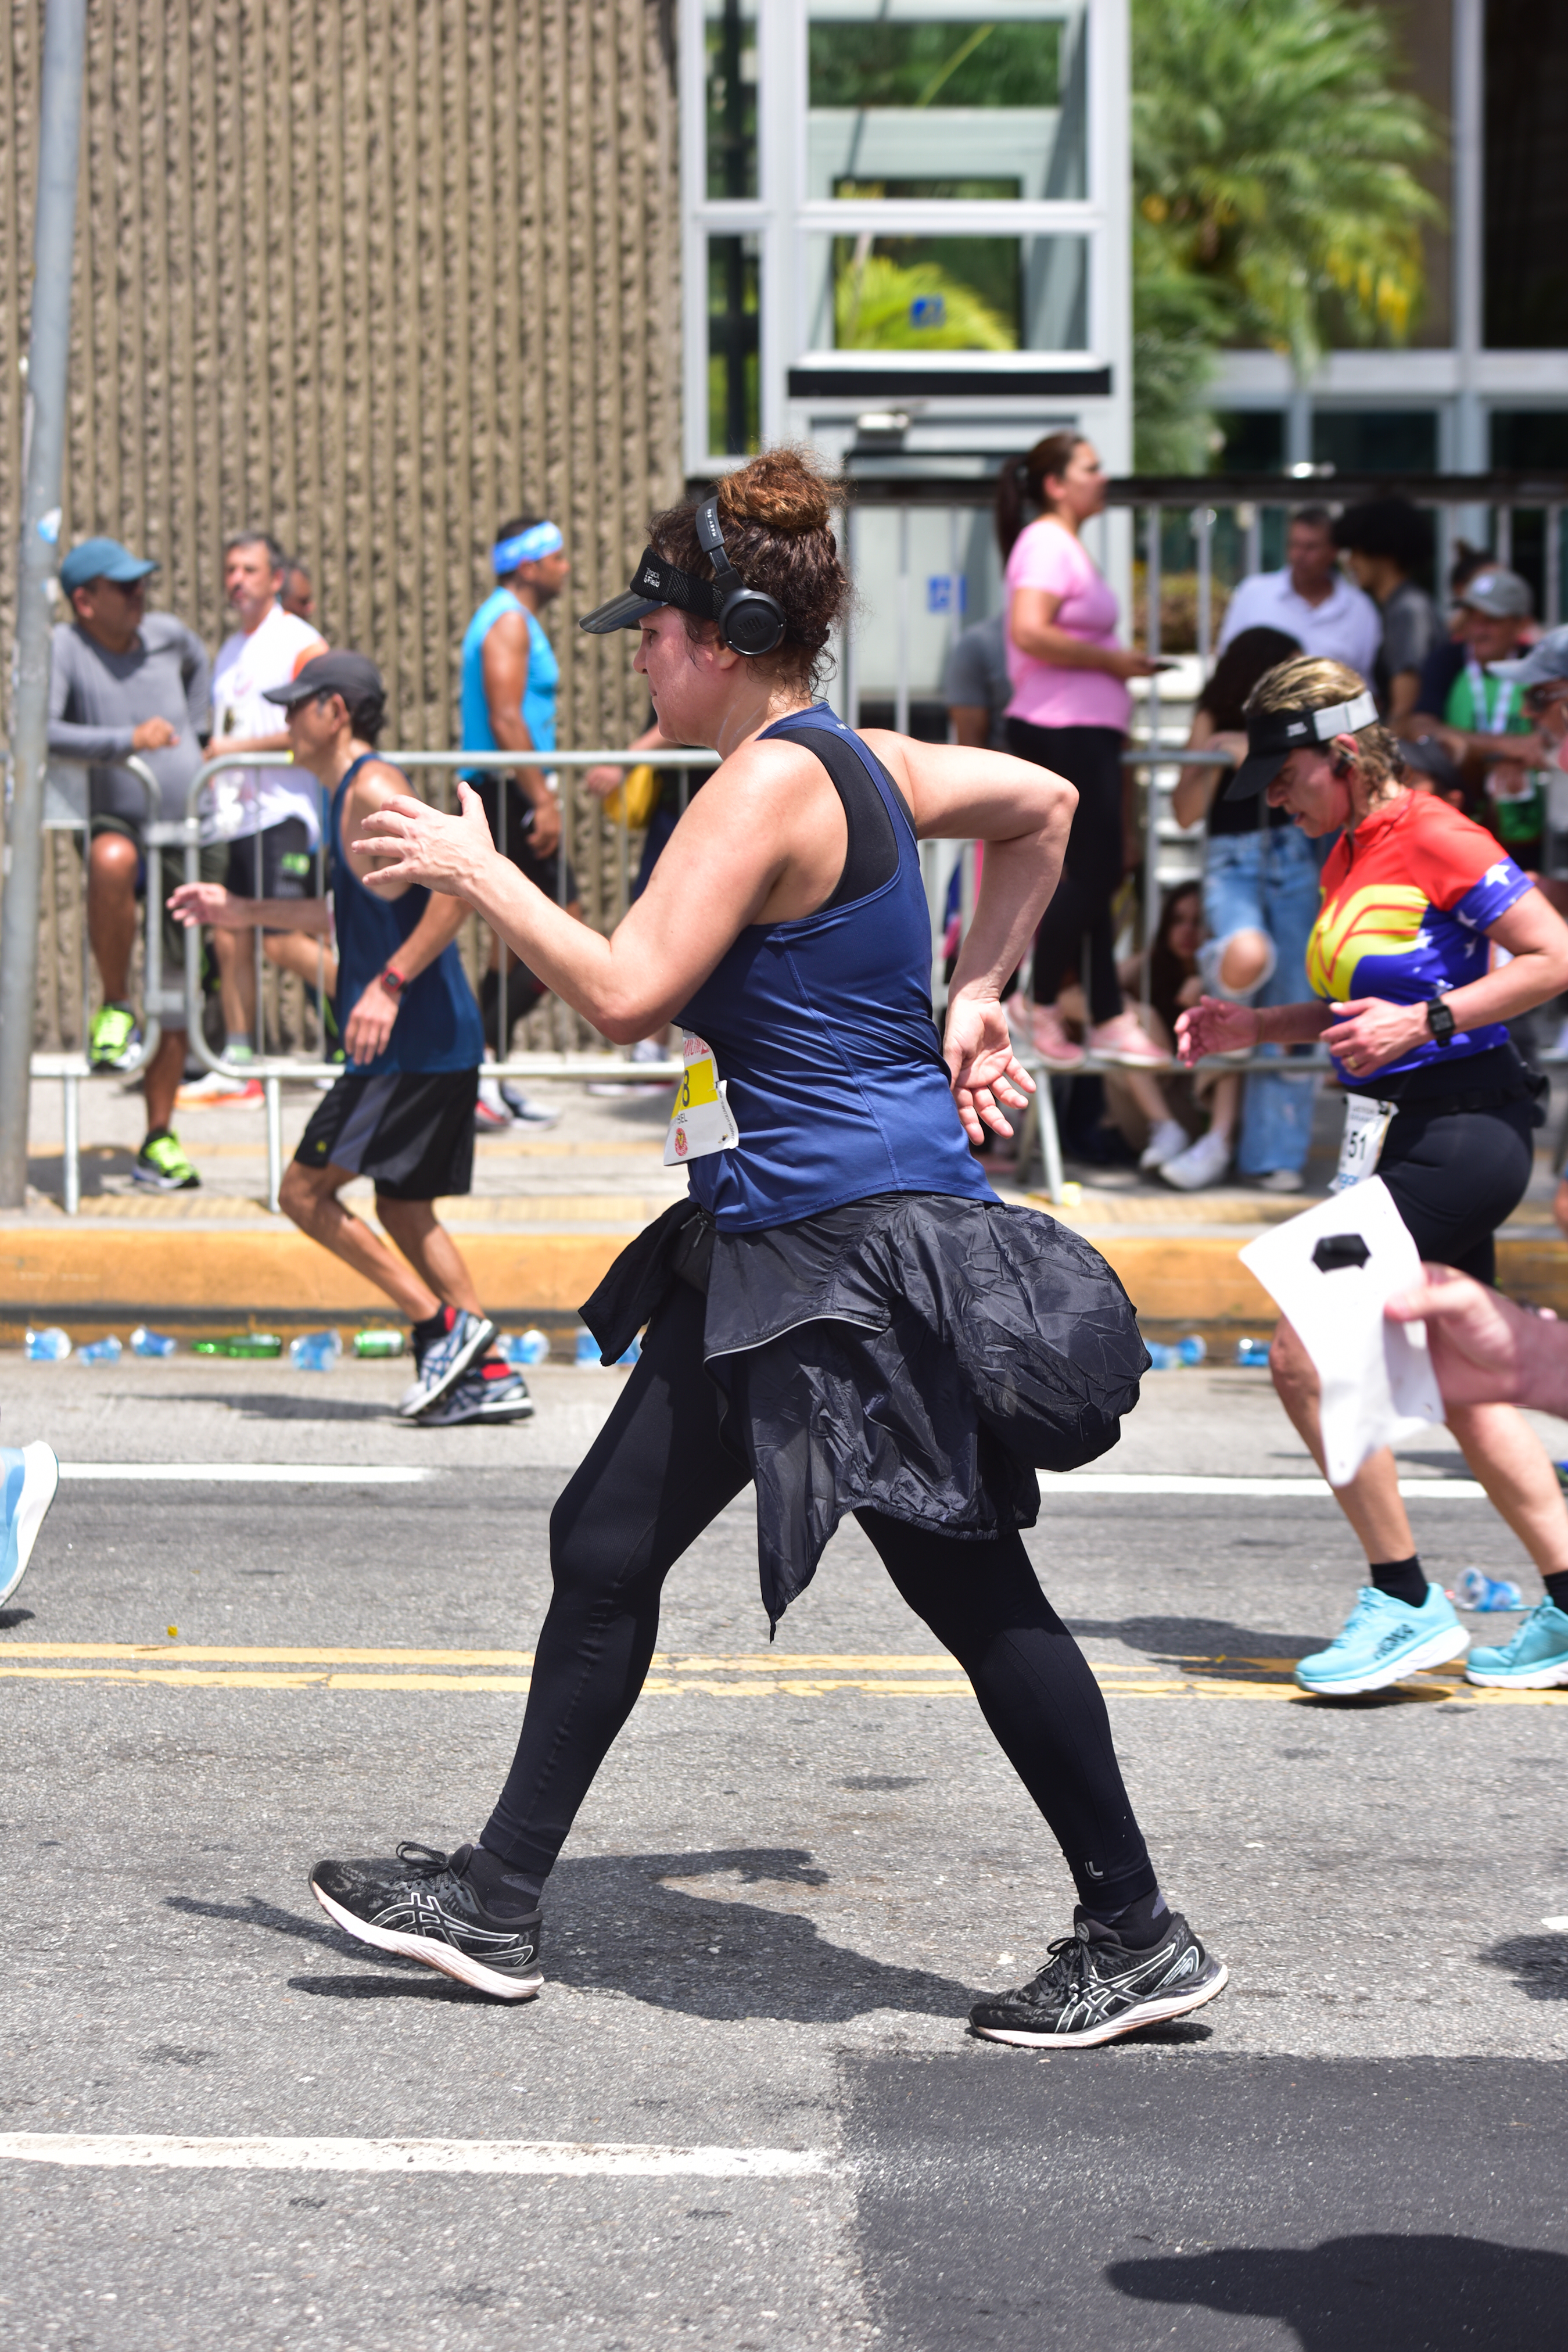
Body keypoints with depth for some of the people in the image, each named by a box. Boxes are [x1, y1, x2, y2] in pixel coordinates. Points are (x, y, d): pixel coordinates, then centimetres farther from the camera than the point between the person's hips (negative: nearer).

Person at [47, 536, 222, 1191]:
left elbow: (199, 665, 30)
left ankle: (158, 1143, 16)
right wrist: (127, 740, -35)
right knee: (112, 860, -43)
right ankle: (114, 1009, -25)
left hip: (190, 840, 5)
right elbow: (38, 732, -28)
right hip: (119, 823, -5)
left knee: (178, 994, 6)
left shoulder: (166, 634, 4)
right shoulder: (64, 647, -12)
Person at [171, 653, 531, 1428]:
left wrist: (389, 985, -28)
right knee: (403, 1208, 14)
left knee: (305, 1191, -7)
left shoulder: (374, 789, -12)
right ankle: (489, 1373, 11)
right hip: (438, 1044, 10)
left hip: (412, 1045, -10)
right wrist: (244, 912, 35)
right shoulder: (349, 795, 18)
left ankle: (445, 1326, -8)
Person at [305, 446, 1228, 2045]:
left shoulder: (770, 784, -18)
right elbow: (1042, 805, 27)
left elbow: (625, 993, -23)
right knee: (606, 1543, 11)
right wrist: (975, 998, 25)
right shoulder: (857, 761, 11)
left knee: (976, 1597, -2)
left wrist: (475, 872, -11)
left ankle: (1136, 1939, 8)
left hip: (861, 1251, -10)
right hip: (771, 1252, 10)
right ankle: (498, 1900, 17)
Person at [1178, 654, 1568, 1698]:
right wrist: (1258, 1025, 12)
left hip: (1460, 1132, -10)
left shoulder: (1434, 837, -14)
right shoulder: (1348, 858, 13)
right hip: (1408, 1138, 10)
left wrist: (1424, 1023, -22)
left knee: (1307, 1355, -11)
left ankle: (1407, 1605, -4)